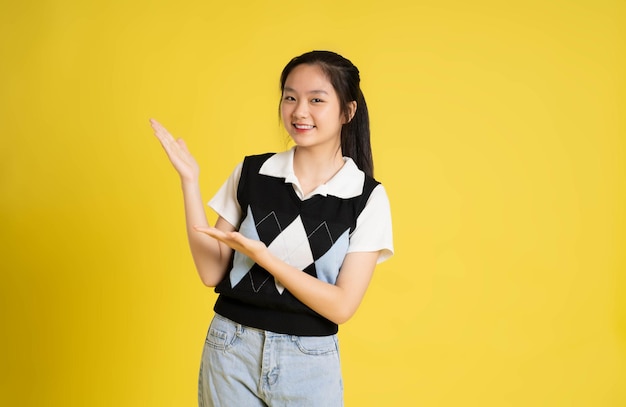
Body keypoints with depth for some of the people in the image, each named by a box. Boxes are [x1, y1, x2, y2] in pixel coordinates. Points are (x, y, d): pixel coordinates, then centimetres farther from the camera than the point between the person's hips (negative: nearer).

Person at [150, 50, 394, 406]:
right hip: (230, 350, 2)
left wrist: (260, 255, -21)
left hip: (310, 363, -1)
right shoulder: (250, 173, -2)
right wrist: (190, 180, -9)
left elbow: (342, 306, -12)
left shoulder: (367, 197, -8)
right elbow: (212, 272, -3)